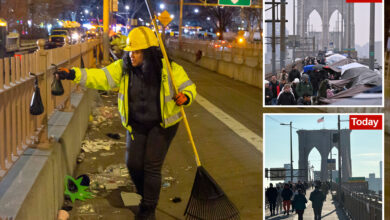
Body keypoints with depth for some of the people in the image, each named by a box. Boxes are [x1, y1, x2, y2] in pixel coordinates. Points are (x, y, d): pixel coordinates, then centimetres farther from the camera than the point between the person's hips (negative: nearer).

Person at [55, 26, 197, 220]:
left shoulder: (169, 69, -16)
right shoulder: (123, 68, -9)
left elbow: (189, 87, -6)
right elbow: (100, 77, -18)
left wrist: (185, 97, -30)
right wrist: (74, 74, -32)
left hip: (162, 125, -4)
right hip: (136, 124, 4)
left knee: (152, 166, -6)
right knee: (133, 164, 3)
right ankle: (145, 196, 32)